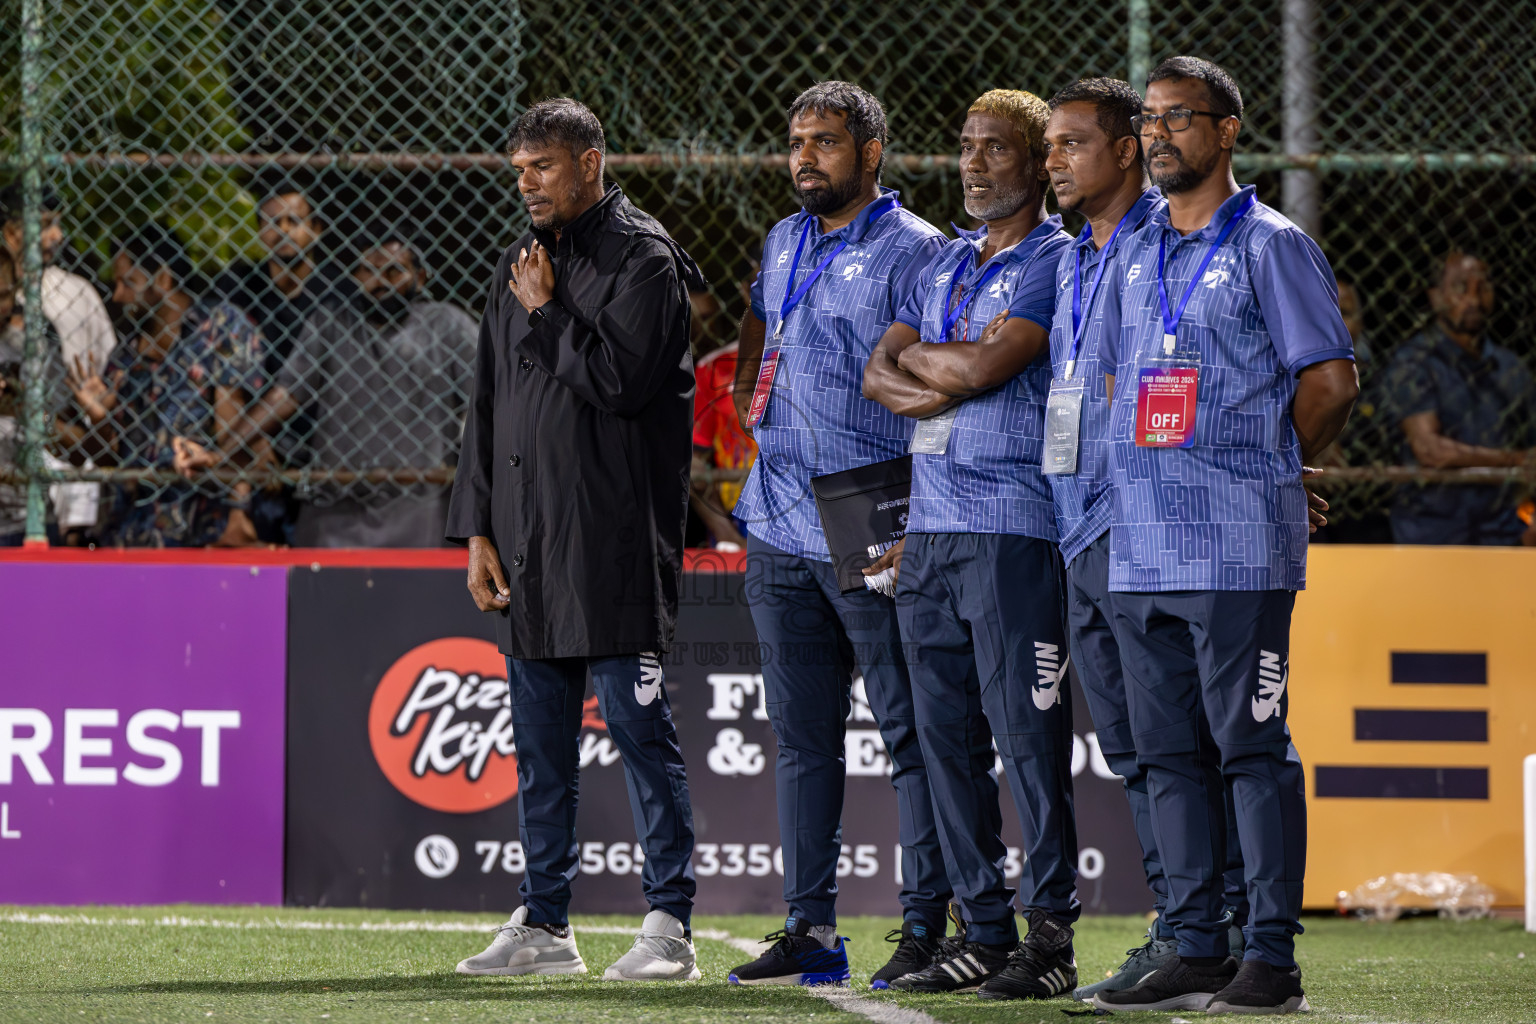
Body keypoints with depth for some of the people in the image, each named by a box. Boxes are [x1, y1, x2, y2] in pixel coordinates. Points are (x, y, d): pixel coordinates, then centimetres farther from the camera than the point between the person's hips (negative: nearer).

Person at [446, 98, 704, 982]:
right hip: (527, 544, 8)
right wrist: (479, 531, 13)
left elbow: (622, 379, -18)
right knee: (540, 742, 9)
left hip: (614, 543, -8)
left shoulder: (642, 260, -5)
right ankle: (545, 925, 15)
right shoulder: (522, 264, 18)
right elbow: (489, 404, 19)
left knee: (639, 726, -7)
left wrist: (547, 312, -9)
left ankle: (669, 926, -6)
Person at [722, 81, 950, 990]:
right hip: (781, 530, 8)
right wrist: (749, 396, 18)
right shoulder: (784, 244, 17)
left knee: (909, 733, -4)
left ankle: (927, 925, -1)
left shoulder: (914, 251, -7)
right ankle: (810, 930, 13)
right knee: (802, 736, 9)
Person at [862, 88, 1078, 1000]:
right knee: (946, 734, 7)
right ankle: (985, 930, 12)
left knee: (1027, 733, -8)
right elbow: (879, 373, 12)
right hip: (930, 520, 8)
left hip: (1014, 522, -8)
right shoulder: (946, 264, 20)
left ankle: (1052, 934, -5)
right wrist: (949, 386, -7)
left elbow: (988, 364, -16)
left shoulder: (1057, 261, -4)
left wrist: (917, 357, 2)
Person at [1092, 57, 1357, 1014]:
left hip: (1239, 546, -7)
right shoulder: (1135, 258, 18)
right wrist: (1152, 474, 13)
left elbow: (1332, 382, -4)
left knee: (1251, 745, -7)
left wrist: (1262, 471, 5)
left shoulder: (1272, 246, -2)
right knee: (1170, 753, 7)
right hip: (1141, 543, 7)